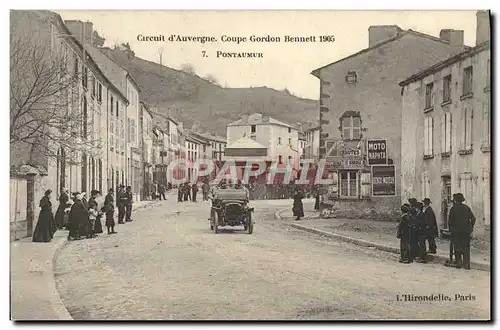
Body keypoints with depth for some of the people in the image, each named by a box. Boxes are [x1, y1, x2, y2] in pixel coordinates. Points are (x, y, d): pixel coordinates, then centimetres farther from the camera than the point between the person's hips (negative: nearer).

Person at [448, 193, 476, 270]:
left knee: (457, 248, 8)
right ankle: (466, 264, 4)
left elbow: (451, 220, -6)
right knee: (466, 248, 7)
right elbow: (473, 218, 2)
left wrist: (451, 229, 4)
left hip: (456, 231, -3)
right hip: (466, 231, 3)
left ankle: (459, 263, 5)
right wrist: (471, 228, 8)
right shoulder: (466, 208, 5)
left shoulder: (453, 208, -5)